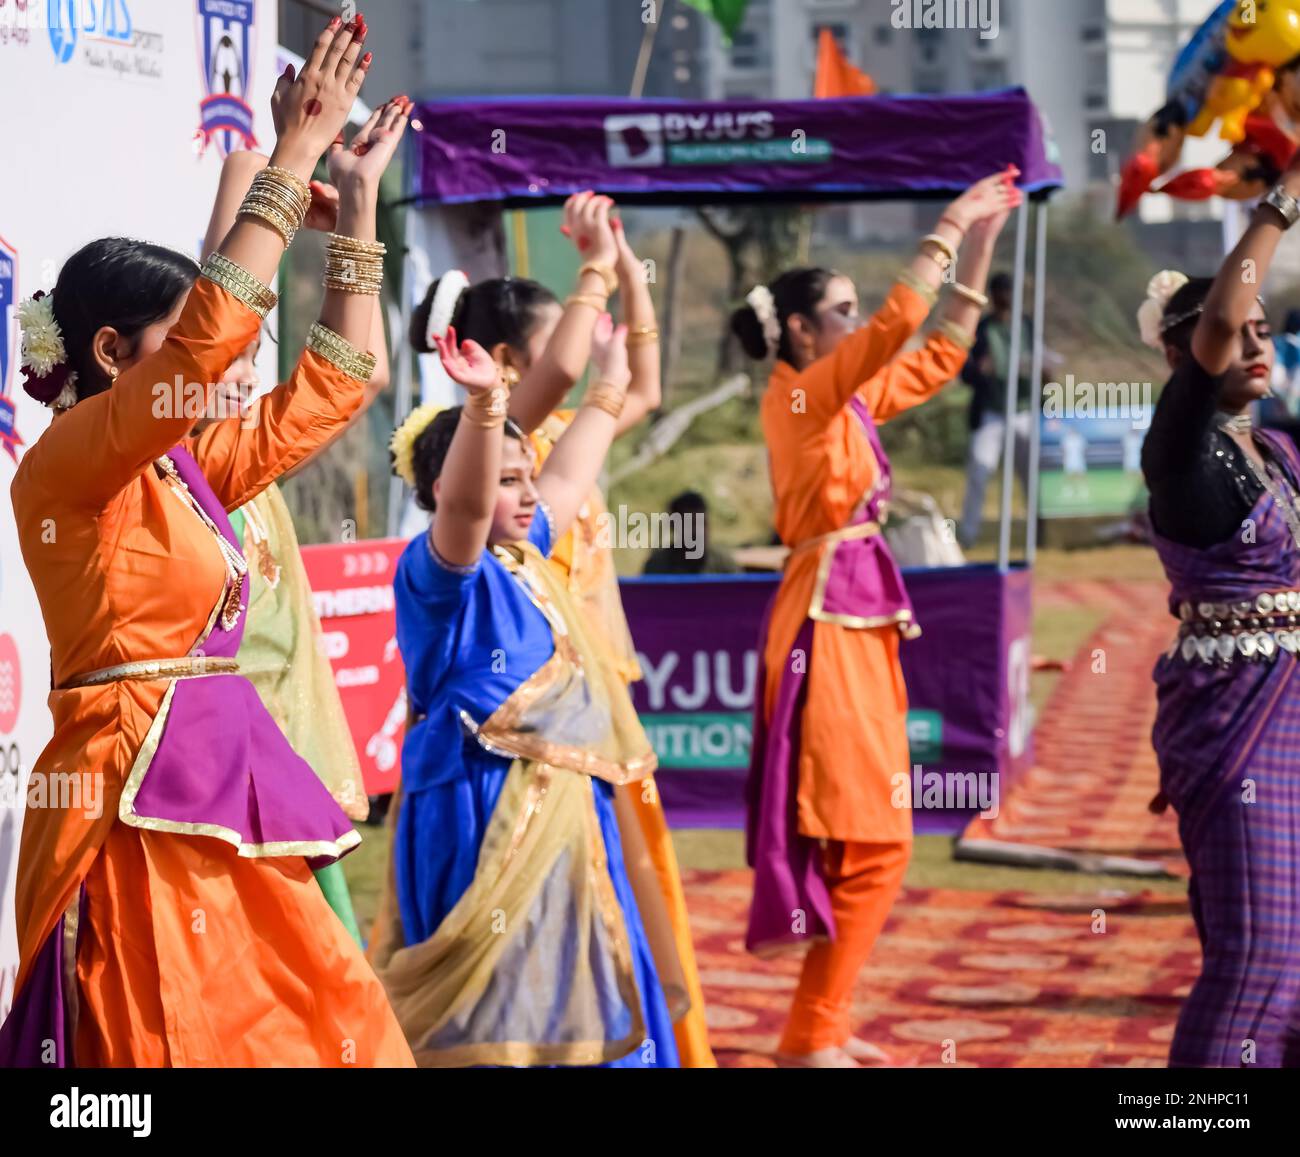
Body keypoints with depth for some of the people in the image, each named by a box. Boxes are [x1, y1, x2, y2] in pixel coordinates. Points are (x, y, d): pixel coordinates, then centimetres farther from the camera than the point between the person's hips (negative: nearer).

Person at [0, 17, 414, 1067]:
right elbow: (213, 333, -20)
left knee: (309, 1028, 3)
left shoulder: (190, 464, 15)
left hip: (231, 783, 8)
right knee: (165, 1041, -7)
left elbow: (335, 384, 22)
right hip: (138, 794, -8)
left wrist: (357, 200, 18)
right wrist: (296, 153, -15)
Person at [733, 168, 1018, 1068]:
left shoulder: (851, 400, 13)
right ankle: (812, 1039, -4)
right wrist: (949, 229, -13)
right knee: (867, 841, -9)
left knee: (864, 839, 11)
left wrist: (979, 250, 19)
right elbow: (899, 327, -23)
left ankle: (823, 1026, 17)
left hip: (862, 619, 10)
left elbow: (939, 356, 24)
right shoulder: (799, 394, -11)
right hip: (828, 618, -10)